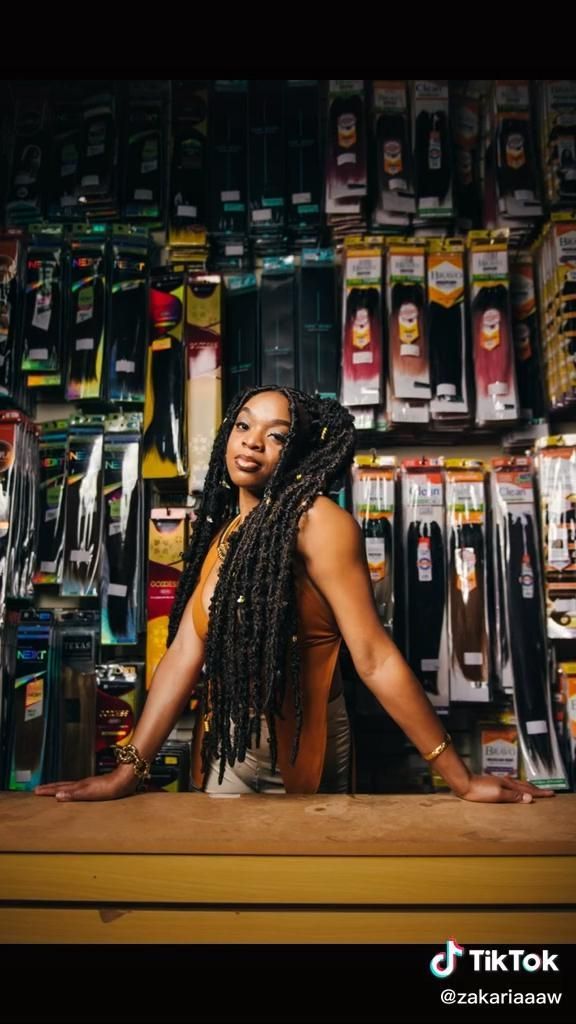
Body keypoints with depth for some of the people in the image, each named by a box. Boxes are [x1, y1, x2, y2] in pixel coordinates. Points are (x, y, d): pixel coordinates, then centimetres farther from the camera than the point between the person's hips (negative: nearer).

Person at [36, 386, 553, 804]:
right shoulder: (224, 531, 5)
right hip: (231, 747, 7)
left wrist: (461, 778, -17)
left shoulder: (316, 521, -16)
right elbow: (186, 653, 0)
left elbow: (375, 659, -18)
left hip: (296, 754, -7)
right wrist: (129, 769, -3)